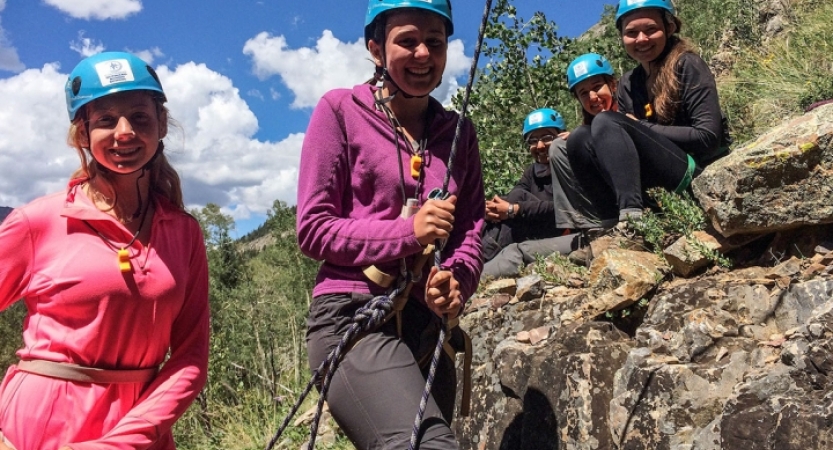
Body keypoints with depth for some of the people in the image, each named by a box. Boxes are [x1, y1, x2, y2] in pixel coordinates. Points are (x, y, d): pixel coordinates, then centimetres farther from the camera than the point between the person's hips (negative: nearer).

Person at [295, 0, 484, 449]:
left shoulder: (457, 132, 13)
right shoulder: (341, 110, -1)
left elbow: (471, 229, 12)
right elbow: (313, 228, -4)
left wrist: (455, 281, -10)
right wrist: (408, 232, -15)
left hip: (428, 322, 6)